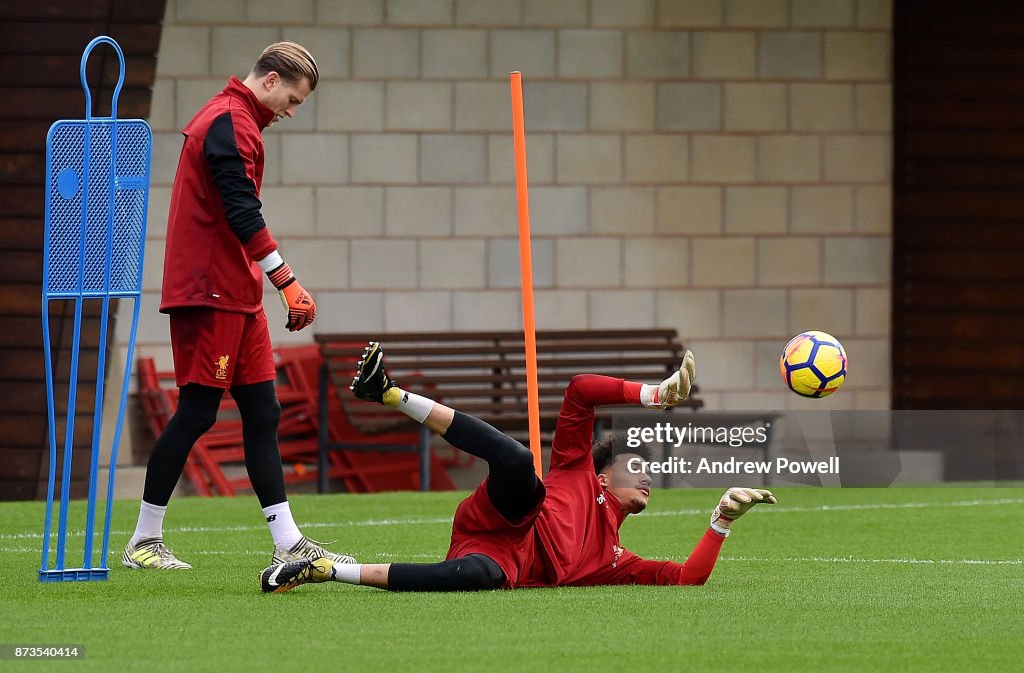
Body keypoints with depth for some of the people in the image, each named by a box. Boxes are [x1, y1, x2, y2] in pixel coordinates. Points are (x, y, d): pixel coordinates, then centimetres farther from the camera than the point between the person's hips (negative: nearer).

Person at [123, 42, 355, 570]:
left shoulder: (224, 118, 19)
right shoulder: (232, 123, -13)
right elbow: (243, 215, -21)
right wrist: (289, 283, -22)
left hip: (238, 297, 10)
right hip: (212, 294, -10)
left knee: (262, 413, 6)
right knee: (197, 412, -7)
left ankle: (288, 545, 5)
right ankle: (143, 543, 0)